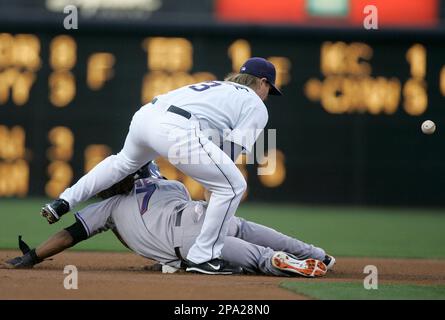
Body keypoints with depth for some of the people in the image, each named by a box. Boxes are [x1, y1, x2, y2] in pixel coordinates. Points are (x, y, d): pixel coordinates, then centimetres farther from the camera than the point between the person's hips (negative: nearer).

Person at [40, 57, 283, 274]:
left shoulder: (214, 86, 36)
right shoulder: (256, 106, 16)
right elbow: (232, 152, 7)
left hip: (144, 114, 8)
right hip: (176, 129, -8)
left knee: (124, 162, 39)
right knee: (233, 185, 4)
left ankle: (62, 203, 36)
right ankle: (203, 257, 4)